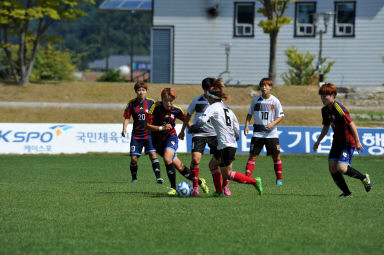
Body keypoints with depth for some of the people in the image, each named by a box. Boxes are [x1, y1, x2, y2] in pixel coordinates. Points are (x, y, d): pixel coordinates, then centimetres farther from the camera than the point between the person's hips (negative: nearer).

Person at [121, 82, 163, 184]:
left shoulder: (150, 103, 0)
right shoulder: (132, 103, 2)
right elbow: (127, 117, 5)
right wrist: (124, 128, -11)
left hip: (149, 134, -1)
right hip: (136, 135, 1)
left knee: (152, 154, -17)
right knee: (134, 158, -1)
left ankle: (158, 177, -20)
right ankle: (134, 178, 18)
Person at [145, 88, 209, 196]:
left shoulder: (176, 110, -7)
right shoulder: (155, 107, -14)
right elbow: (147, 126, -17)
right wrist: (161, 128, -27)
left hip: (171, 136, 0)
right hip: (158, 141, 0)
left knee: (167, 158, -30)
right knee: (179, 166, 0)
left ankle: (173, 187, -20)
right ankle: (199, 182, 18)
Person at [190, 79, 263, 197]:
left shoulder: (213, 107, -6)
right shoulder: (227, 108, 18)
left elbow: (202, 120, -19)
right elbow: (236, 126, 20)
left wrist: (193, 128, -2)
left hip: (226, 145, -9)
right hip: (232, 144, 9)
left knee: (227, 174, -3)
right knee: (212, 164, 19)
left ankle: (254, 181, -8)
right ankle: (219, 192, 16)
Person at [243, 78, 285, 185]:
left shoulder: (275, 101, -2)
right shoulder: (256, 100, 2)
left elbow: (281, 116, 2)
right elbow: (250, 114, 12)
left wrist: (273, 123, -16)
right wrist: (247, 125, -2)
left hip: (271, 133, -1)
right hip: (258, 133, 1)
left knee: (276, 156, 1)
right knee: (253, 155, -5)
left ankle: (279, 179, 15)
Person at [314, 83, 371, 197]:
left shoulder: (339, 109, -20)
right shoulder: (325, 110, 7)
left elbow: (351, 124, -19)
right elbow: (326, 127, 23)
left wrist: (357, 142, -19)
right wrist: (318, 141, 20)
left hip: (348, 142, -8)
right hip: (337, 142, 8)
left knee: (341, 168, -19)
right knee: (332, 167, -5)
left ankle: (364, 178, 5)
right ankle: (346, 192, 8)